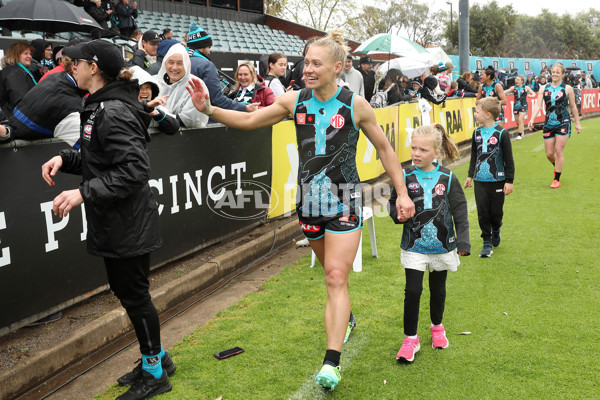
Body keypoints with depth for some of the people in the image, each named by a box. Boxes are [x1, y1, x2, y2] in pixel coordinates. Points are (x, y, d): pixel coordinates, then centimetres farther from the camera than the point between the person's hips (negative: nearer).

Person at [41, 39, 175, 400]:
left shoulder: (113, 112, -21)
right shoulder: (100, 107, 10)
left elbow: (134, 170, -27)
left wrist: (84, 193, -28)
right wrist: (65, 159, 2)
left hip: (127, 224, -10)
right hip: (115, 223, 10)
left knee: (134, 295, 3)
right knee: (125, 290, 19)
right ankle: (157, 358, 35)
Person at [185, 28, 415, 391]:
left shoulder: (355, 105, -6)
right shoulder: (294, 101, 1)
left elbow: (384, 147, 4)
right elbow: (249, 120, 7)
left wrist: (402, 192, 3)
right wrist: (209, 109, -8)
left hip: (344, 201, -3)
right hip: (310, 199, 4)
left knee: (336, 277, -10)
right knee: (333, 271, 18)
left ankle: (332, 362, -10)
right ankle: (345, 317, 46)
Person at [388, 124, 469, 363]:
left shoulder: (447, 179, -5)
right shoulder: (405, 177, -5)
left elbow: (460, 211, -2)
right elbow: (393, 203, 5)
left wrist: (463, 241, -9)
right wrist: (398, 213, -18)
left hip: (442, 246, 1)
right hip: (414, 246, -1)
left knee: (438, 288, 17)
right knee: (412, 291, -4)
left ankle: (437, 327, 41)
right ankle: (410, 339, 10)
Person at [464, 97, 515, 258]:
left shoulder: (502, 133, -8)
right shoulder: (477, 133, 6)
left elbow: (509, 159, -5)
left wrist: (509, 181, -6)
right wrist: (470, 175, 17)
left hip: (497, 180, -3)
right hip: (480, 180, 4)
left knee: (496, 212, 3)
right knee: (482, 213, 1)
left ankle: (495, 230, 35)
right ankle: (487, 242, 12)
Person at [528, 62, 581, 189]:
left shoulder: (567, 89, 1)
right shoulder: (544, 88, 6)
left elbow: (573, 107, 8)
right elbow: (538, 105, -2)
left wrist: (577, 123, 11)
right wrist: (532, 119, -17)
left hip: (563, 123, -3)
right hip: (548, 124, 3)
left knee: (559, 152, -6)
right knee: (549, 154, 5)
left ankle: (557, 179, 4)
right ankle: (558, 167, 38)